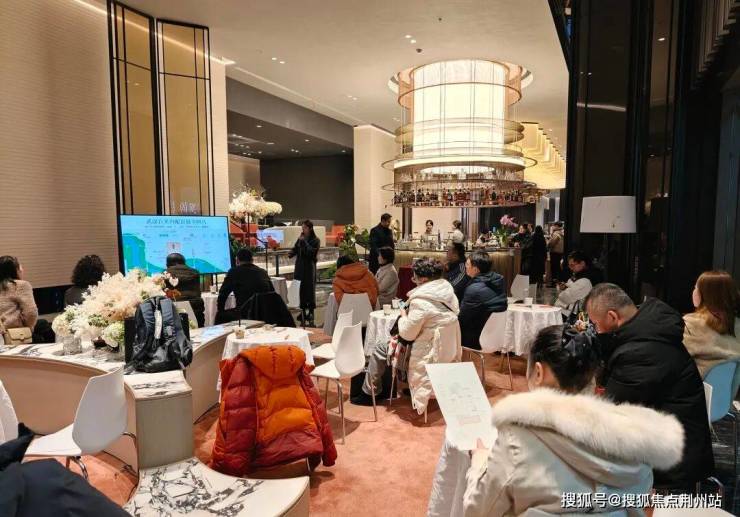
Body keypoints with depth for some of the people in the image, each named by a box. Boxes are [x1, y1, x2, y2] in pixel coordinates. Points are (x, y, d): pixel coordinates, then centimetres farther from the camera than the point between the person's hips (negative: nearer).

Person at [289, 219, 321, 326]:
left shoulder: (315, 240, -5)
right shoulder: (300, 239, 10)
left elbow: (312, 252, -17)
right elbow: (295, 249, 11)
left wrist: (304, 241, -17)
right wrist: (291, 253, -10)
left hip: (309, 268, -5)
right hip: (300, 267, 5)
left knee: (309, 289, -2)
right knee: (300, 289, 7)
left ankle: (311, 312, 6)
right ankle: (303, 310, 18)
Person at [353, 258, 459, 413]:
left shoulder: (421, 301, -26)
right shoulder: (449, 292, -1)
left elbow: (407, 334, -18)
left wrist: (403, 316, 0)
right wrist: (410, 314, 8)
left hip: (430, 356, -8)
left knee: (380, 350, 8)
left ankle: (368, 393, 24)